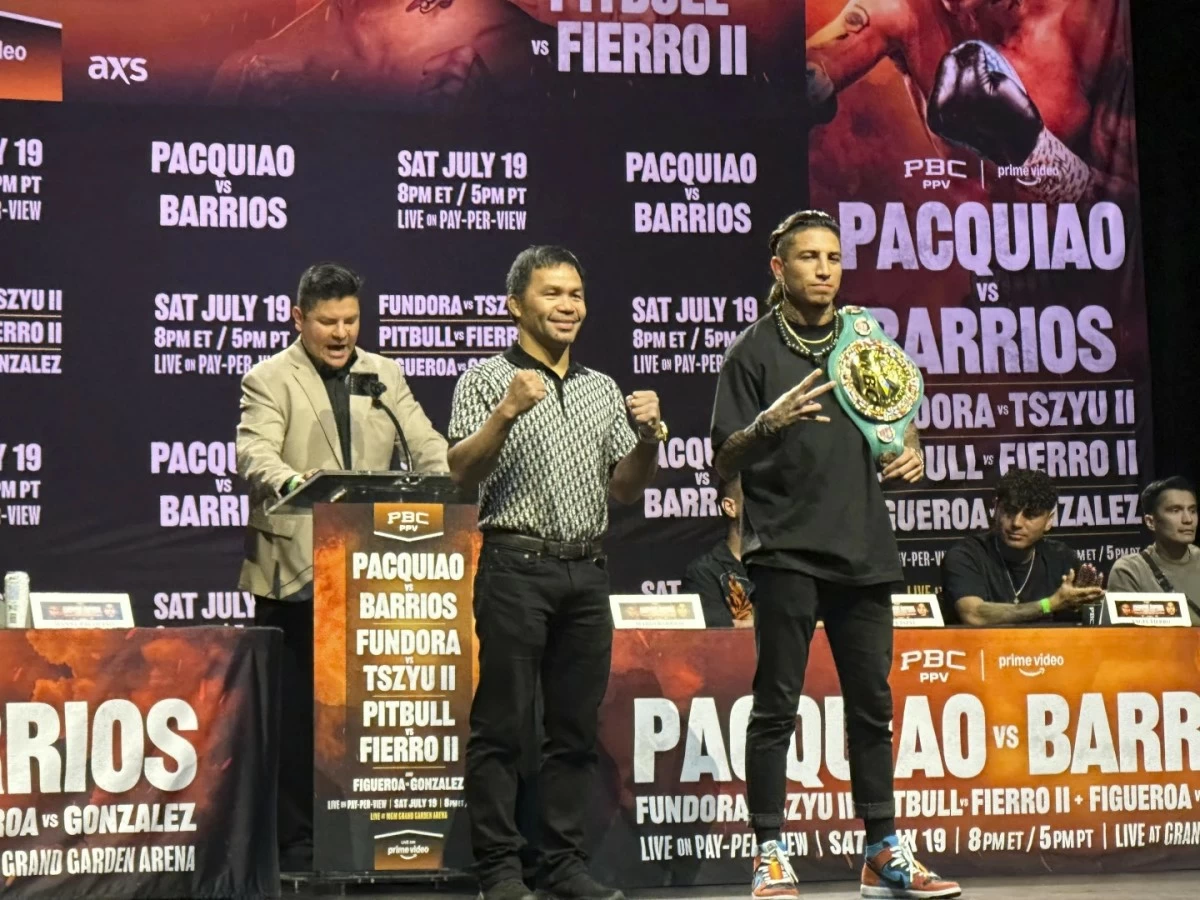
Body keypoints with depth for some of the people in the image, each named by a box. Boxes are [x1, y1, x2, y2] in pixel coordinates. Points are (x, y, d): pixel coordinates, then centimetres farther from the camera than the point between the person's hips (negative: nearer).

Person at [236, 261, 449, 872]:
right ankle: (298, 844, 7)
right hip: (293, 570, -4)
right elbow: (253, 454, -15)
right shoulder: (270, 379, 0)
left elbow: (426, 446, 9)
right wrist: (294, 484, -37)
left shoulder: (384, 375, 15)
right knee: (296, 713, -1)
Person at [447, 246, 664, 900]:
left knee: (576, 725, 6)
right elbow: (462, 473, -8)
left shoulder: (603, 389, 17)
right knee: (503, 724, -5)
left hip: (587, 571, 5)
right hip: (516, 568, -5)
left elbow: (625, 490, 16)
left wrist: (647, 438, -2)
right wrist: (507, 412, -21)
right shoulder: (487, 380, 2)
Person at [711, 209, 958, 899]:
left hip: (864, 548, 5)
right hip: (787, 550, -5)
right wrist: (767, 425, -22)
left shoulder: (865, 336, 15)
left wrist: (911, 456, 2)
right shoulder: (756, 350, 1)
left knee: (872, 705, 8)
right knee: (777, 705, -4)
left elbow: (899, 422, 24)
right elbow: (727, 461, -3)